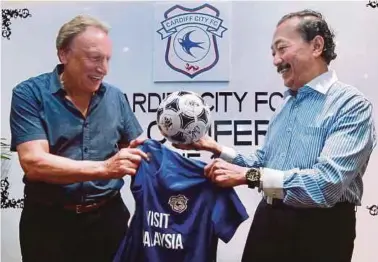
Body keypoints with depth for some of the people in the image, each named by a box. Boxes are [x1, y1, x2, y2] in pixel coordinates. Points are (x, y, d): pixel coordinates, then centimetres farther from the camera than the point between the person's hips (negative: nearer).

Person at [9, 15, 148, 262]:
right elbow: (34, 163, -20)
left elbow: (138, 148, 12)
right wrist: (105, 168, -27)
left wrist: (146, 150, -12)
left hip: (108, 216, 4)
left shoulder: (115, 97, 3)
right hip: (49, 221, -3)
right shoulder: (30, 94, -9)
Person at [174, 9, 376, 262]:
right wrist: (217, 149, 3)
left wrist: (248, 175, -25)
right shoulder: (286, 103, 12)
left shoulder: (351, 104, -15)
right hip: (268, 222, 7)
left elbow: (328, 182, -26)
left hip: (319, 229, -7)